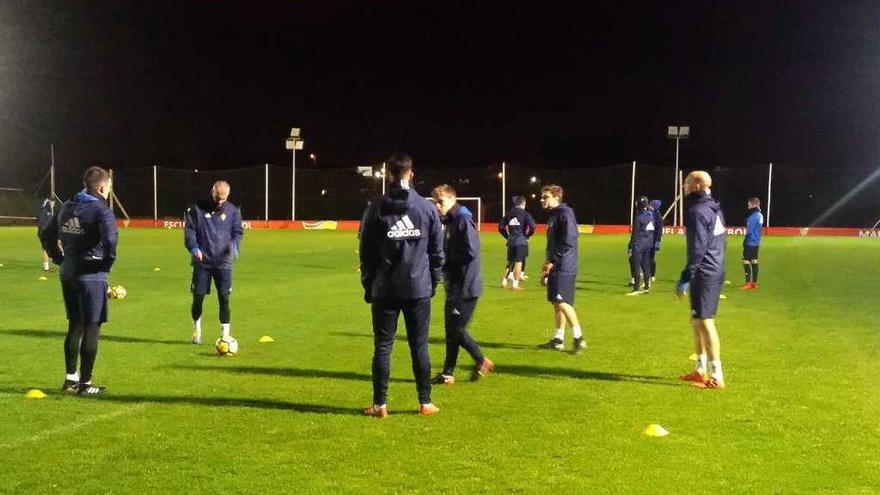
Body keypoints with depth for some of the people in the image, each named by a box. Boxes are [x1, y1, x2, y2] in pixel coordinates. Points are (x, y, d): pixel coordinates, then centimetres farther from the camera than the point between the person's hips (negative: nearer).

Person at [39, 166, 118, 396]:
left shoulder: (66, 207, 12)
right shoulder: (101, 210, -13)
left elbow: (46, 234, 19)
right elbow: (110, 237, -30)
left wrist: (60, 258, 19)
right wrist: (109, 261, -14)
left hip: (68, 274, 8)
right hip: (92, 276, -7)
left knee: (75, 326, 18)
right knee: (91, 329, 1)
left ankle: (70, 378, 24)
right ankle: (84, 384, 5)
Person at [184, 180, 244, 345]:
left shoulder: (233, 211, 5)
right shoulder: (197, 209, 0)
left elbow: (238, 232, 6)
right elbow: (189, 230, -1)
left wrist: (234, 246, -14)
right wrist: (194, 247, -17)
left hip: (223, 262, 0)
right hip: (202, 261, 0)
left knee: (224, 298, -3)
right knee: (198, 297, 3)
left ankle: (225, 334, 8)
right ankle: (197, 330, 26)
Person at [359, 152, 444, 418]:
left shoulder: (375, 209, -2)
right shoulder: (427, 208, 0)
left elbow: (367, 253, 1)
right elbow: (437, 251, 4)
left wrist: (368, 286, 9)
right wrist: (433, 282, 14)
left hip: (385, 290, -1)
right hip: (419, 288, 1)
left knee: (382, 347, 6)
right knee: (420, 346, 8)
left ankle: (380, 405, 8)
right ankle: (425, 403, 13)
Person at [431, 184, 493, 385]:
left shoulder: (463, 220, -14)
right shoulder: (449, 222, 14)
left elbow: (471, 252, -22)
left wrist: (447, 260, -12)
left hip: (466, 287, -9)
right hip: (454, 287, 9)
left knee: (456, 329, -5)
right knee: (451, 330, 10)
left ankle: (482, 361, 12)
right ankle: (448, 374, 15)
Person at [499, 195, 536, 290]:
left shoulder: (509, 214, 9)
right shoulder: (525, 214, -5)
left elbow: (501, 227, 10)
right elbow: (532, 226, -17)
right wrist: (527, 235, -3)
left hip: (511, 240, 5)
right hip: (521, 240, -5)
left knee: (510, 262, 16)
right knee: (519, 262, -1)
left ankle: (504, 281, 16)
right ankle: (515, 284, -2)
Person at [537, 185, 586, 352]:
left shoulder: (565, 214, -12)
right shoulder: (553, 216, 18)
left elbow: (568, 241, -21)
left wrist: (552, 261, -17)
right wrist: (546, 268, 20)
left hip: (564, 267, -10)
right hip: (555, 267, 10)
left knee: (562, 302, -14)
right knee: (557, 304, 11)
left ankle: (578, 337, -7)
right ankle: (558, 340, 16)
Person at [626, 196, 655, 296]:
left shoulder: (638, 217, -15)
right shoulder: (651, 214, 5)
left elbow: (635, 234, -13)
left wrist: (630, 246, -8)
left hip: (639, 244, -7)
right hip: (649, 244, 7)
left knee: (635, 265, -3)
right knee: (646, 265, 13)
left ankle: (636, 288, -4)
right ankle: (647, 286, 17)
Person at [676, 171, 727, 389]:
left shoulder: (698, 211, -15)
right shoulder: (714, 209, 14)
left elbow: (697, 250, -20)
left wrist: (685, 278, -18)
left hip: (704, 274, -10)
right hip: (716, 271, 10)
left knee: (704, 322, -7)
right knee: (697, 320, 17)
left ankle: (717, 376, -6)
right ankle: (700, 369, 25)